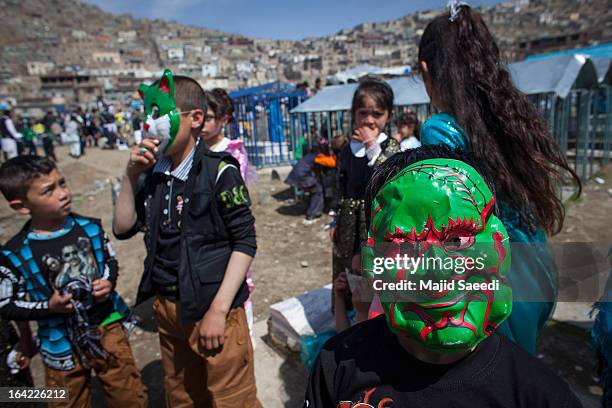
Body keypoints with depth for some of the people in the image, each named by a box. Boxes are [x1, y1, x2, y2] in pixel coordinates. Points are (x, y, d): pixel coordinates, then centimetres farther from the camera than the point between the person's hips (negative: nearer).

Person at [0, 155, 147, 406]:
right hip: (63, 344, -1)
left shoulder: (90, 228, -9)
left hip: (108, 327, 2)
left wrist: (108, 283, -13)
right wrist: (48, 307, -19)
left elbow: (111, 261, 7)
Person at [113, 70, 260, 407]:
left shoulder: (218, 170, -14)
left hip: (210, 308, -6)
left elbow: (245, 242, -14)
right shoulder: (154, 172, 3)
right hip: (166, 307, 6)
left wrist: (218, 310, -17)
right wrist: (130, 176, -5)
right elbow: (123, 229, 8)